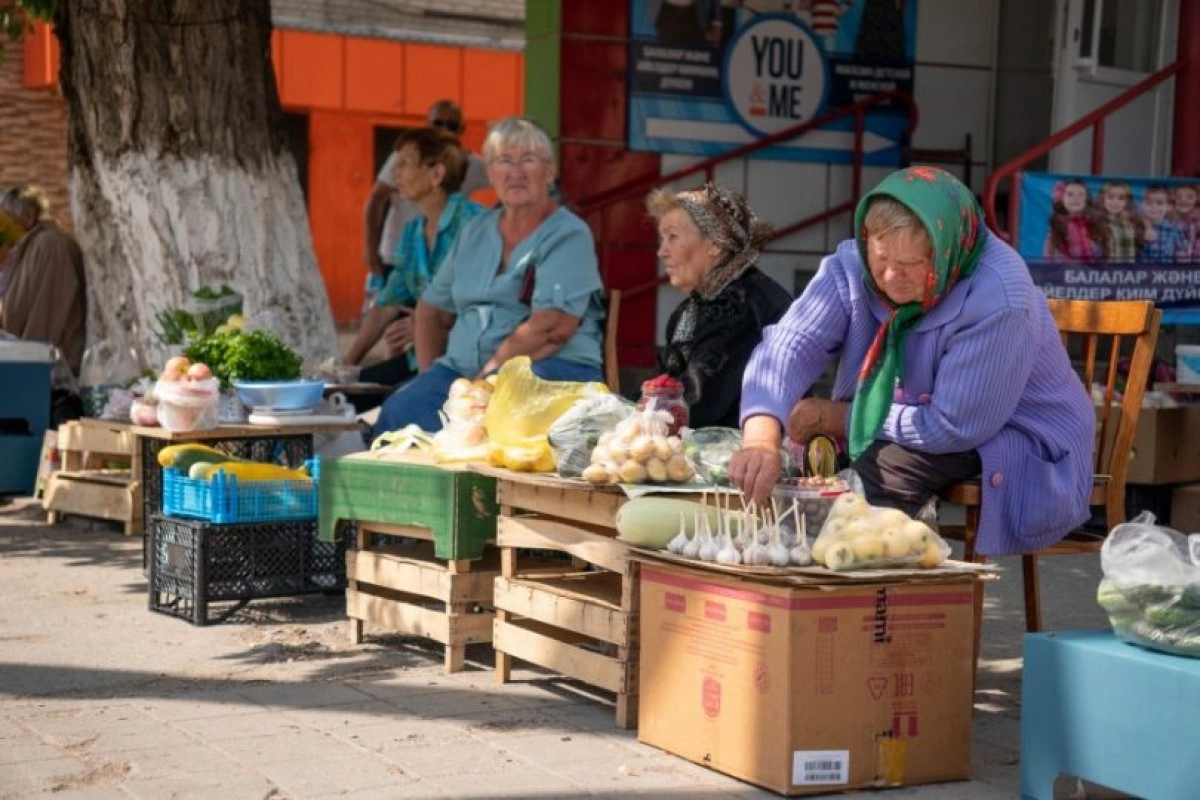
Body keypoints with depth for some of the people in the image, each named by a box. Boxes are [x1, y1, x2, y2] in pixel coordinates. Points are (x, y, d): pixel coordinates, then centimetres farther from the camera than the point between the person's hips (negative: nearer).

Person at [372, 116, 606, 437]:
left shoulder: (569, 236, -1)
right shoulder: (475, 232, 20)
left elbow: (553, 327, -15)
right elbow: (432, 310, 25)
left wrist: (487, 378, -16)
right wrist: (430, 377, 8)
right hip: (463, 368, 5)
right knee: (400, 411, -26)